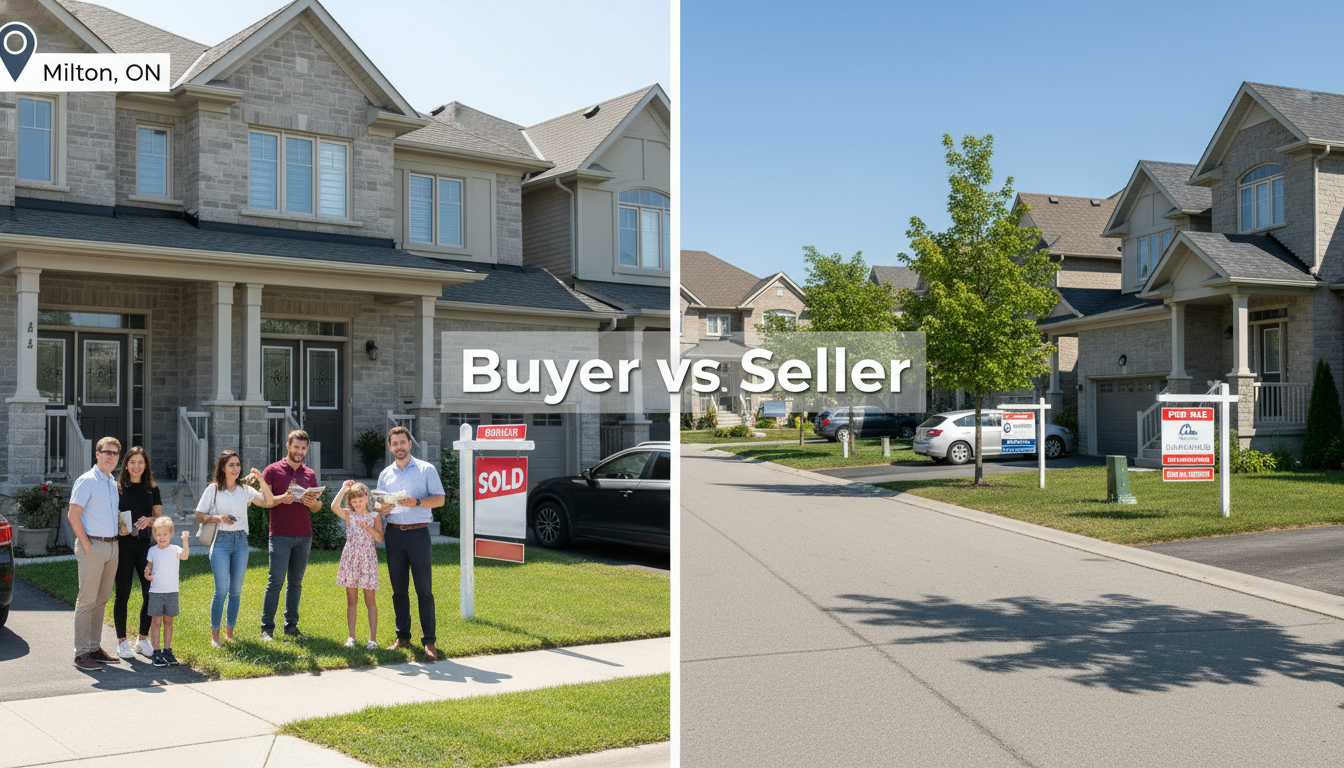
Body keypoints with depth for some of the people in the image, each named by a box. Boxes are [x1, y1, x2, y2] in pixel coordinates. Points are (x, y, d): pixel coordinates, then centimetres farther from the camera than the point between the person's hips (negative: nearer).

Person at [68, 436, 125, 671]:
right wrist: (86, 545, -14)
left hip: (112, 545, 7)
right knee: (87, 600, -4)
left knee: (101, 599, 11)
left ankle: (95, 648, 18)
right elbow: (73, 514, -12)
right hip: (93, 546, -7)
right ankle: (82, 652, 0)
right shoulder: (86, 481, -8)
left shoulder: (114, 483, 15)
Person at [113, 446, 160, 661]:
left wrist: (149, 520, -8)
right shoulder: (117, 488, 2)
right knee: (122, 593, 1)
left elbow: (160, 517, 13)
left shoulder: (152, 489, 11)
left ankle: (143, 639, 16)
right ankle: (122, 641, 11)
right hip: (123, 544, -3)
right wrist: (118, 528, -15)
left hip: (146, 544, 3)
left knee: (150, 591, 1)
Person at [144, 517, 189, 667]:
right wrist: (147, 573, -9)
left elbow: (184, 556, -23)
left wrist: (185, 542, -38)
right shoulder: (152, 551, 3)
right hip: (156, 591, 0)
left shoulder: (175, 549, -4)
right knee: (156, 621, -1)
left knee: (168, 621, 9)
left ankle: (167, 650, 19)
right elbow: (149, 566, 12)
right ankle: (156, 652, 2)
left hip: (172, 591, 0)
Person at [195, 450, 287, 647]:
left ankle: (229, 632, 16)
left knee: (236, 590, 6)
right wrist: (218, 518, -16)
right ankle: (214, 634, 2)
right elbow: (199, 516, 1)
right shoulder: (213, 489, 2)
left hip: (241, 541, 3)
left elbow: (269, 502, 1)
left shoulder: (245, 490, 10)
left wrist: (261, 480, -9)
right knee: (221, 590, -8)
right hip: (221, 541, -3)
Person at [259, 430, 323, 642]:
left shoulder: (310, 474, 14)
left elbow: (318, 506, 16)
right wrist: (282, 499, -20)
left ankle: (291, 626, 13)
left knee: (296, 583, 7)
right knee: (276, 581, -6)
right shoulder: (273, 470, 2)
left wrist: (312, 503, -7)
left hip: (304, 535, 4)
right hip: (280, 535, -4)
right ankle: (267, 628, -2)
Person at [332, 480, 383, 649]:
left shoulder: (374, 516, 4)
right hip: (350, 559, 2)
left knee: (370, 600, -1)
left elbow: (379, 538, -5)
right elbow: (334, 507, -14)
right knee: (351, 600, 7)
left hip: (368, 559, -2)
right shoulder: (348, 515, 7)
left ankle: (373, 638, 2)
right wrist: (343, 489, -11)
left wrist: (369, 529, -21)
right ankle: (351, 637, 13)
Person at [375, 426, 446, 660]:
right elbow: (378, 503, 18)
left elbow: (440, 499, -3)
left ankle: (429, 641, -4)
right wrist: (381, 509, -6)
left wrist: (417, 502, -19)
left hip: (418, 533, -4)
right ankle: (402, 637, 16)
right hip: (394, 534, 4)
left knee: (424, 590, -5)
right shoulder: (385, 474, 15)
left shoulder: (426, 469, 3)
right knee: (398, 589, 7)